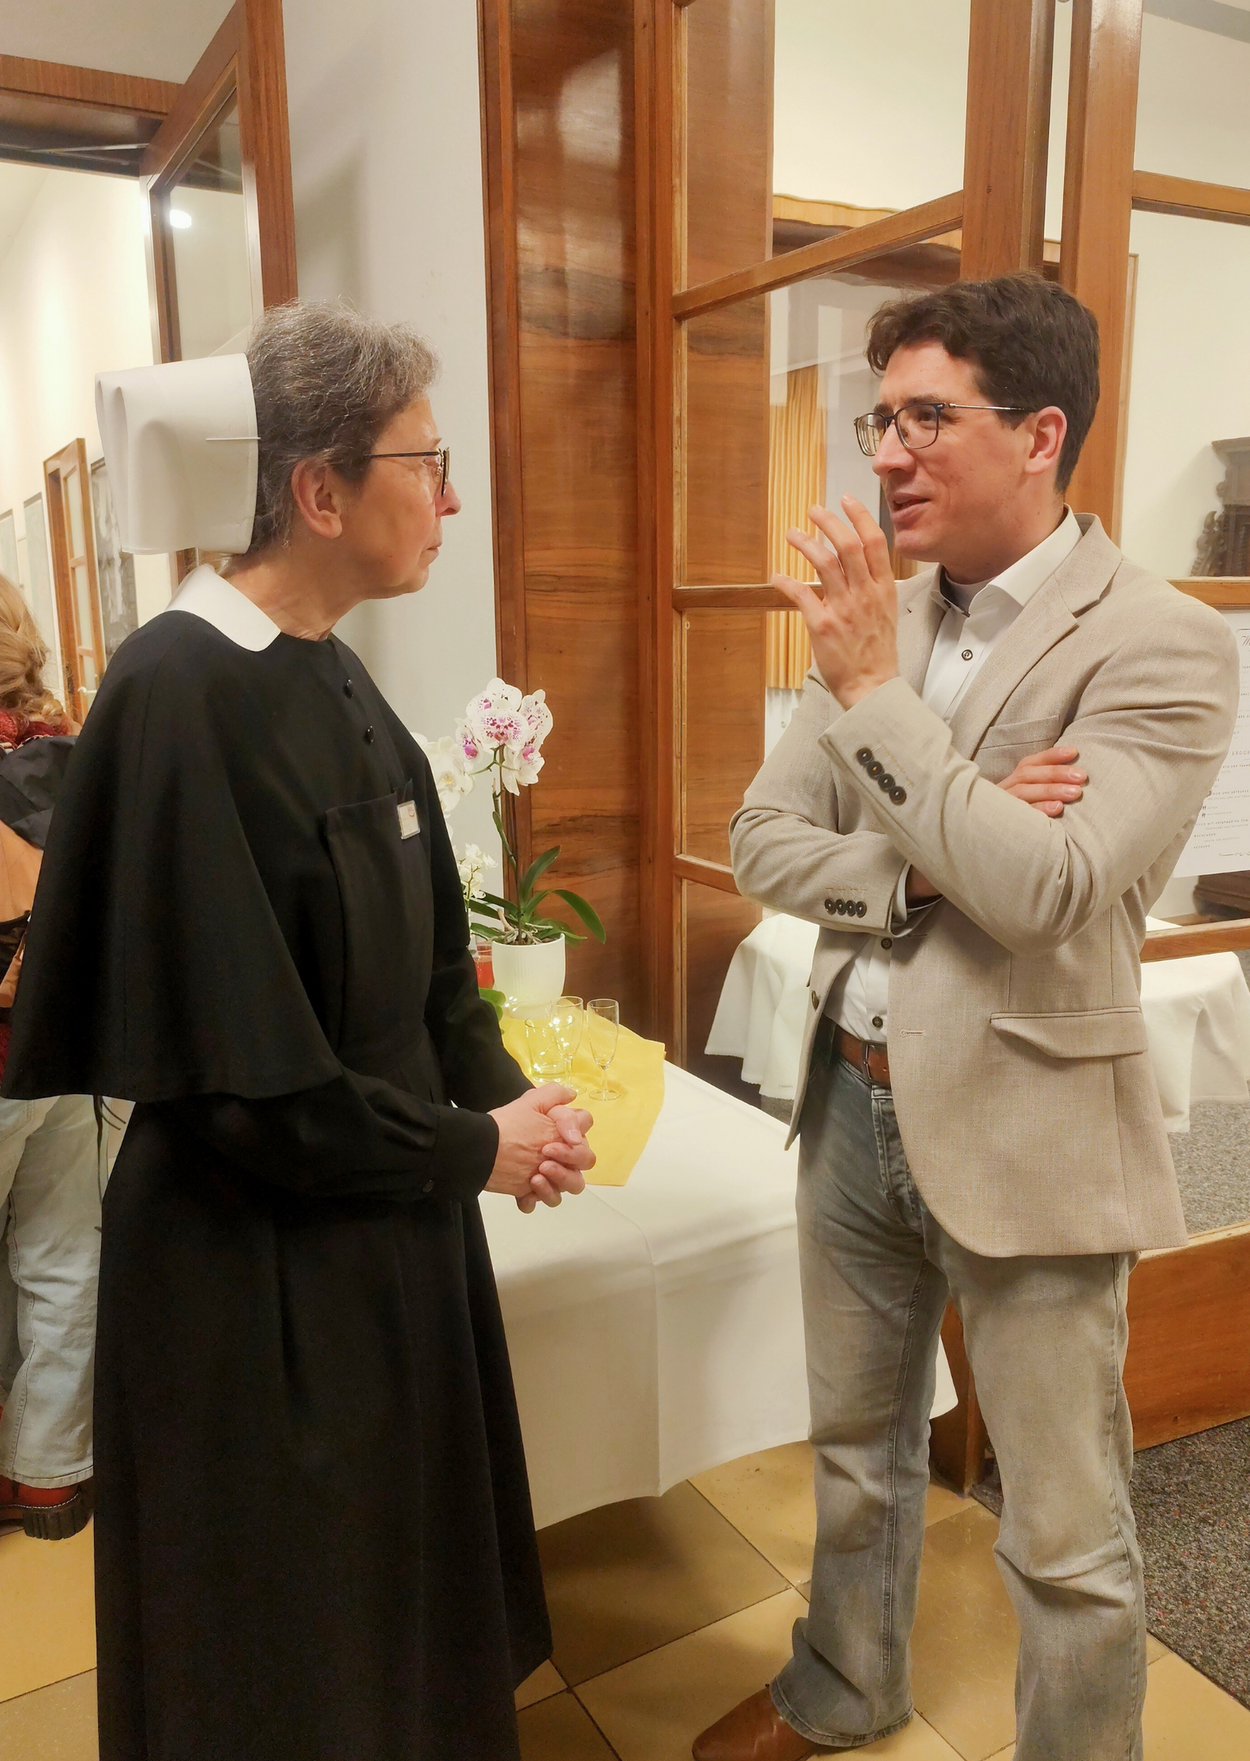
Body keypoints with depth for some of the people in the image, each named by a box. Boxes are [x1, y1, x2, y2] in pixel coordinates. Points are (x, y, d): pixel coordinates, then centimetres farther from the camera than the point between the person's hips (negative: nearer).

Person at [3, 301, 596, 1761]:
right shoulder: (181, 695, -23)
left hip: (388, 1228, 8)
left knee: (402, 1603, 26)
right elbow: (235, 1067, -24)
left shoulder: (329, 673, 3)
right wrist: (471, 1148, -13)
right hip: (258, 1274, -8)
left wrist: (503, 1090, -5)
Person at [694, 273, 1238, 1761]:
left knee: (1065, 1541, 12)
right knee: (858, 1447, 26)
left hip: (1024, 1133, -6)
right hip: (854, 1101, 6)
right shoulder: (872, 617, 3)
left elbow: (1042, 891, -26)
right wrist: (928, 863, -17)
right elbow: (761, 843, 0)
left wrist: (878, 687, -25)